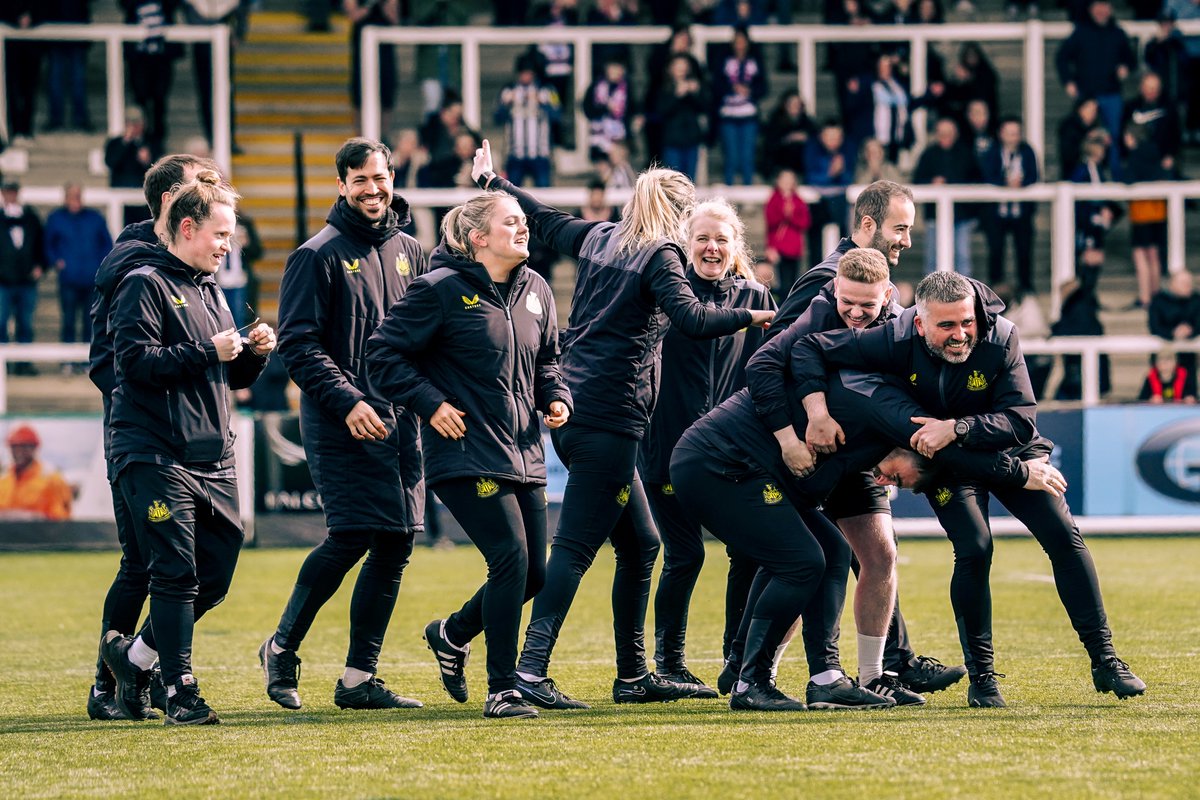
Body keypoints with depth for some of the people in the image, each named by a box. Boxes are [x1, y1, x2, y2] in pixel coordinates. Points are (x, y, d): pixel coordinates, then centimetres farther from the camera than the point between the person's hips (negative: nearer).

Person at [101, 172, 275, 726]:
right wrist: (207, 352, -16)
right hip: (156, 456, -8)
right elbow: (136, 360, -16)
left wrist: (254, 352, 4)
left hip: (213, 460, 8)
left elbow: (233, 377, 25)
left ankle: (134, 655, 23)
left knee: (215, 577, 6)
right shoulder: (145, 285, -5)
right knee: (176, 573, -11)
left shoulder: (211, 291, 20)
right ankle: (180, 691, -7)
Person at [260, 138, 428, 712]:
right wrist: (347, 401, -19)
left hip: (398, 421, 6)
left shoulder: (409, 253, 15)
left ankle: (359, 678, 9)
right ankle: (282, 648, 2)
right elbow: (298, 344, -9)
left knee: (396, 544, 2)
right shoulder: (319, 256, -3)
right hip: (340, 425, -6)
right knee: (351, 535, -15)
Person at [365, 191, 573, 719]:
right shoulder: (442, 290, -9)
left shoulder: (535, 291, 10)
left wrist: (556, 396, 5)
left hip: (524, 454, 7)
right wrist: (430, 403, -14)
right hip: (466, 454, -7)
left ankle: (453, 633, 34)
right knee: (510, 557, -17)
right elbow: (383, 354, -7)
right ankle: (502, 690, -8)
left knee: (534, 572, 6)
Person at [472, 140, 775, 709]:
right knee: (576, 547, -12)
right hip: (610, 419, -9)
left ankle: (633, 675, 18)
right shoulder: (660, 255, -6)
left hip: (572, 410, 9)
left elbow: (543, 220, 32)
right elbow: (691, 319, -21)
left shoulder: (599, 238, 15)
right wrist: (751, 316, -9)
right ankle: (531, 671, -21)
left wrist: (490, 181, 47)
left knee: (640, 543, 15)